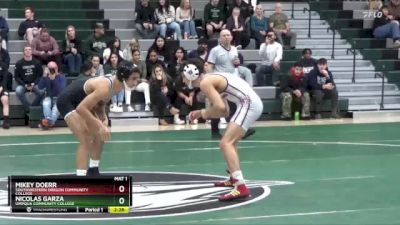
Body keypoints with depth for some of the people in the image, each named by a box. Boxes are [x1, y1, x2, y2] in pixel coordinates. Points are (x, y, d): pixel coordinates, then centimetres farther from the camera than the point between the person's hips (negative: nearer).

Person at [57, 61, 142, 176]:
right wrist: (100, 126, -36)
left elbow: (99, 104, 7)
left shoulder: (115, 84, -8)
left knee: (100, 136, 13)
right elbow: (81, 108, -36)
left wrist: (104, 119, -11)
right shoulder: (105, 87, -36)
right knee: (86, 140, -19)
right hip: (67, 101, -9)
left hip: (81, 101, 9)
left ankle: (93, 171, 29)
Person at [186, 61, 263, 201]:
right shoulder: (211, 79, 21)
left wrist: (204, 113, -2)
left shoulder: (205, 83, -9)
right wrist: (201, 113, 17)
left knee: (225, 143, -18)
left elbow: (220, 107, -20)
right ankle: (234, 178, 44)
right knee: (230, 141, 28)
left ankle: (241, 187, -30)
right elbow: (225, 111, 23)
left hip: (248, 104, -10)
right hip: (252, 102, 10)